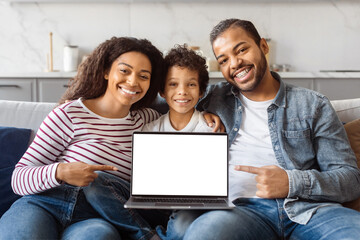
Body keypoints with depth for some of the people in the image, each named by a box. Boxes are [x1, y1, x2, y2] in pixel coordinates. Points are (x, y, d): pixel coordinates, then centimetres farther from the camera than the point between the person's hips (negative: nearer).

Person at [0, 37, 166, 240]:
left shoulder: (145, 120, 16)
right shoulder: (69, 114, 3)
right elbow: (19, 178, 0)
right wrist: (60, 172, -20)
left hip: (97, 217, 1)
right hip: (44, 204, 0)